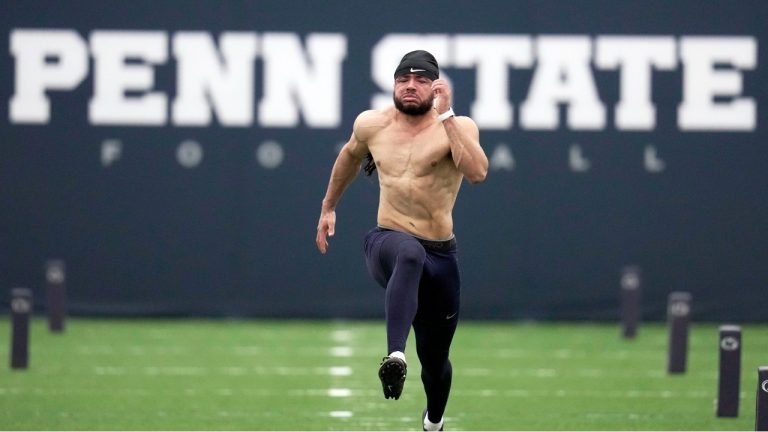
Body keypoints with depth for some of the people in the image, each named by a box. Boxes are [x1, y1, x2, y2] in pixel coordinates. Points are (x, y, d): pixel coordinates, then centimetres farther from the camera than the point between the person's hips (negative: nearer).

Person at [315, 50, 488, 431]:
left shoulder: (458, 127, -6)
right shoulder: (371, 125, 4)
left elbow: (477, 172, -27)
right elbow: (350, 156, 28)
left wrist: (445, 116, -28)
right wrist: (328, 206, 33)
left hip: (440, 257, 1)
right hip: (386, 243, 0)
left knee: (435, 358, 11)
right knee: (410, 255, -40)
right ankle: (395, 356, -59)